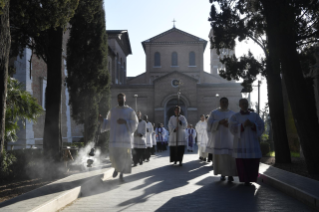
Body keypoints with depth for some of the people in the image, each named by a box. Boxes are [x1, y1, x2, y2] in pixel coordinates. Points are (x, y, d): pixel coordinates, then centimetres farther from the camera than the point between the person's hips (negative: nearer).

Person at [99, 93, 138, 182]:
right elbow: (108, 123, 15)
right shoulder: (112, 111, 13)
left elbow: (135, 123, -1)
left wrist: (125, 122, -15)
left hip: (125, 137, -1)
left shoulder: (130, 111, 5)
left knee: (124, 156, -4)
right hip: (114, 137, 2)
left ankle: (121, 174, 11)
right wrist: (102, 120, -5)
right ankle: (116, 168, 25)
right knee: (114, 155, -7)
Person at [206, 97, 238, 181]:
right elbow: (209, 124, -4)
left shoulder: (232, 114, 9)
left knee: (230, 157, -8)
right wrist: (219, 122, -19)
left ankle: (230, 174, -4)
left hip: (229, 138, 0)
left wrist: (229, 124, -17)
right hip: (218, 138, 0)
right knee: (219, 157, 0)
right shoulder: (214, 113, 6)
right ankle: (222, 174, 10)